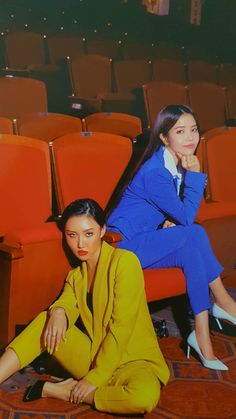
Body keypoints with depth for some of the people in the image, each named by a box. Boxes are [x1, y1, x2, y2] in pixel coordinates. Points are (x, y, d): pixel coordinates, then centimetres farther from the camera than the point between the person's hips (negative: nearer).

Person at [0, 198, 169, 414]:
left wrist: (96, 377, -19)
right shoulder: (76, 275, 11)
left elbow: (121, 327, -18)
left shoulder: (124, 261, -13)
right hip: (93, 355, 6)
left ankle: (55, 390, -21)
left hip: (132, 360, -5)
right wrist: (58, 312, -32)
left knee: (145, 396, -38)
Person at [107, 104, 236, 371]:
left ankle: (203, 336, -19)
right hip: (124, 245, -8)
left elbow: (180, 214, 15)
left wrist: (172, 222, -8)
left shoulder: (178, 164, 4)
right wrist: (194, 175, -22)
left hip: (146, 242, 8)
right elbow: (187, 218, -21)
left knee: (191, 253, -20)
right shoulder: (154, 171, -22)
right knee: (193, 235, -25)